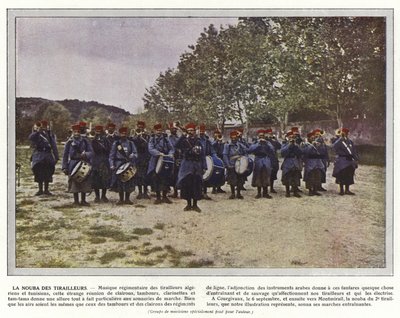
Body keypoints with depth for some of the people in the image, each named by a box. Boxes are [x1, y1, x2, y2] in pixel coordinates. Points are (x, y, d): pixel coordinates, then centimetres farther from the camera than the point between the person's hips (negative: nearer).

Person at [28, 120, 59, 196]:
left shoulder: (51, 135, 9)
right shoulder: (37, 134, 4)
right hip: (38, 155, -1)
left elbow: (54, 147, 10)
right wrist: (37, 131, -28)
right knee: (39, 173, 2)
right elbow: (30, 138, -19)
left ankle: (46, 190, 13)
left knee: (47, 174, 4)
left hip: (48, 156, 1)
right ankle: (40, 190, 11)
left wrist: (56, 157, 5)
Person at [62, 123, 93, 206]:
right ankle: (76, 201, 12)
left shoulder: (85, 141, 5)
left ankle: (83, 200, 14)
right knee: (74, 183, 1)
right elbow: (65, 155, 4)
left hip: (84, 164, 1)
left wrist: (85, 154, -21)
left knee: (85, 183, 2)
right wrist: (65, 167, -2)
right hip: (73, 164, -1)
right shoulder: (69, 142, 3)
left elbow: (91, 152, 1)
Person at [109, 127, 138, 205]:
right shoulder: (116, 143, 6)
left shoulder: (131, 143, 11)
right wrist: (112, 165, -6)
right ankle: (121, 199, 8)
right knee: (119, 182, -1)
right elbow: (111, 155, 4)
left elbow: (135, 153, 5)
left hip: (129, 165, 2)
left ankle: (127, 199, 12)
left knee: (129, 183, 1)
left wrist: (132, 156, -18)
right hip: (119, 165, -2)